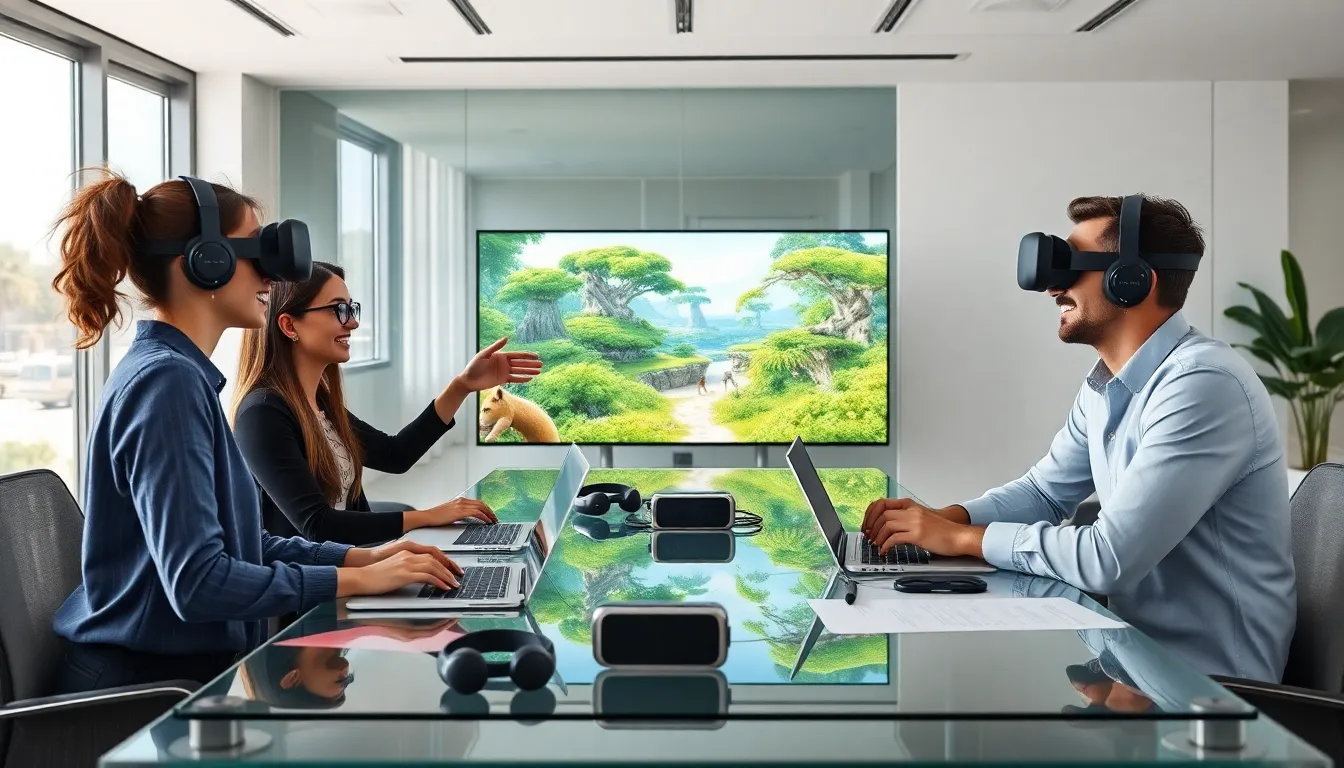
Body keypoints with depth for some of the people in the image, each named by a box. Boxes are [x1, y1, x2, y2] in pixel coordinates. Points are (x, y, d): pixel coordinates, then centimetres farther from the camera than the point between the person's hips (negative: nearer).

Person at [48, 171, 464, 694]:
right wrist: (357, 580, -18)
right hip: (142, 685, -9)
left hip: (185, 667, 9)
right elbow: (197, 581, -25)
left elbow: (236, 541, 14)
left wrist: (361, 557, 4)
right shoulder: (167, 381, -19)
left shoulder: (183, 375, 11)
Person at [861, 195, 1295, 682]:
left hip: (1207, 674, -8)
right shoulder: (1106, 383, 7)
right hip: (1136, 640, 8)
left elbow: (1110, 558, -28)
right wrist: (942, 518, -4)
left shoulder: (1202, 384, -25)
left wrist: (960, 538, -19)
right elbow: (1044, 491, 15)